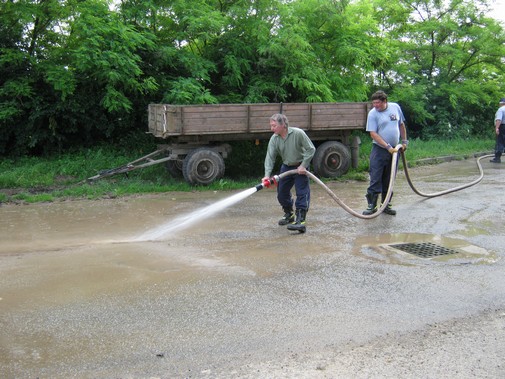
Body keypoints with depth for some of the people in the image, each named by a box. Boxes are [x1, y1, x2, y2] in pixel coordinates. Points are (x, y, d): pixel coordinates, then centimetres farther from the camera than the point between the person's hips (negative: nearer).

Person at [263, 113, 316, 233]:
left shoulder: (298, 133, -23)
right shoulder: (274, 139, -11)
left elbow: (311, 149, -16)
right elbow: (270, 157, -14)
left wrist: (303, 165, -19)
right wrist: (267, 175, -27)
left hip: (300, 167, -5)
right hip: (286, 167, 5)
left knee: (302, 193, -11)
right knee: (281, 193, 11)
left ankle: (300, 220, -13)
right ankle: (289, 215, 33)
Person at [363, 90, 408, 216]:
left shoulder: (395, 107, 3)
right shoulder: (373, 113, -10)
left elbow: (401, 125, 16)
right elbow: (373, 134, -14)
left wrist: (404, 141, 13)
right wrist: (388, 147, -19)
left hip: (394, 150, 4)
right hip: (379, 150, -4)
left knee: (389, 180, 11)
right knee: (375, 179, -7)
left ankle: (386, 205, 19)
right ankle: (372, 205, -1)